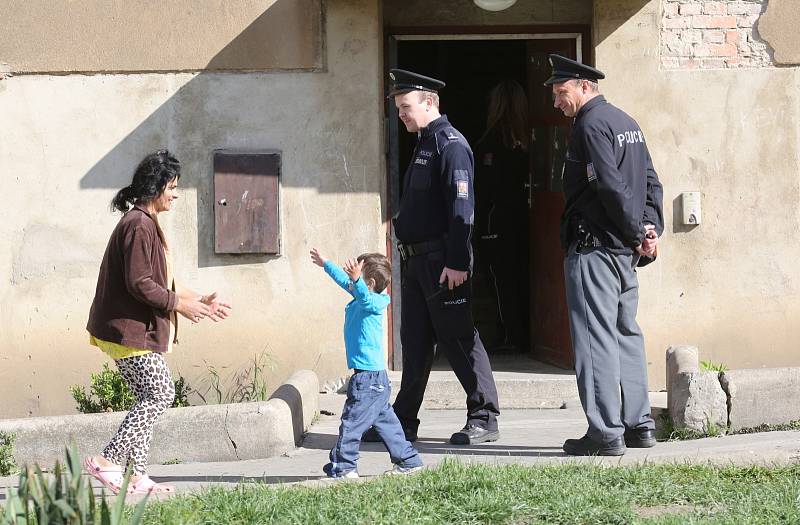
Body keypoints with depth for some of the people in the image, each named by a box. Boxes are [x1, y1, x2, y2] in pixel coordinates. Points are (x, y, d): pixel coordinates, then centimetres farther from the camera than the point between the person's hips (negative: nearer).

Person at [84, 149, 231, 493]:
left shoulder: (146, 223, 18)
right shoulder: (139, 225, -17)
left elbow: (156, 281, 23)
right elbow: (139, 284, -22)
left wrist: (195, 299, 16)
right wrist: (179, 304, -12)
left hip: (133, 329, 11)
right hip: (130, 329, -11)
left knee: (149, 398, 10)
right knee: (161, 393, -10)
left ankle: (137, 476, 11)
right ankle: (108, 461, -10)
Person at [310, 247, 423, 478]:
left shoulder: (374, 303, -14)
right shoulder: (359, 299, 14)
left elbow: (366, 297, -39)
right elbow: (344, 280, 30)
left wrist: (356, 279, -56)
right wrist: (325, 264, 43)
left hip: (368, 377, -10)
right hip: (376, 376, 10)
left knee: (352, 421, -6)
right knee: (385, 420, 14)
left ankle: (343, 467, -1)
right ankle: (408, 461, 19)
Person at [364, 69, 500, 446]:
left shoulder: (450, 143, -12)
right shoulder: (423, 144, 18)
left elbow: (461, 206, -19)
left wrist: (457, 262, -23)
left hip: (442, 262, -9)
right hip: (416, 260, 9)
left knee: (458, 340, -5)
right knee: (415, 342, 12)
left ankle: (484, 419, 1)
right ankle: (403, 421, 17)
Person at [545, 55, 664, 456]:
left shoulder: (591, 124, -11)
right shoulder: (626, 122, 17)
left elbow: (611, 186, -19)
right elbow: (651, 182, 15)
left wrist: (637, 233, -10)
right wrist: (651, 229, 5)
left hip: (593, 248, -9)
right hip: (624, 252, 9)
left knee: (596, 338, -7)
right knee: (626, 333, 14)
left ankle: (605, 434, -8)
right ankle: (638, 425, 17)